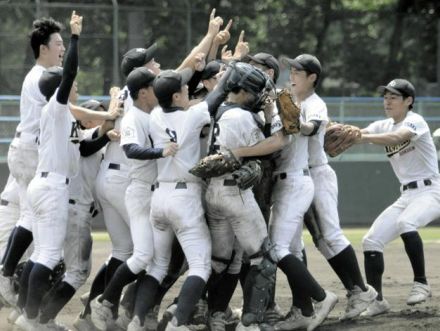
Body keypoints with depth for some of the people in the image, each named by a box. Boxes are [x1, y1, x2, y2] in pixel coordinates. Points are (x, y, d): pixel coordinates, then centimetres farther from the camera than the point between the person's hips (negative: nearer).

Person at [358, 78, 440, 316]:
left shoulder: (416, 121, -12)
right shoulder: (383, 126, 9)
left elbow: (396, 138, -33)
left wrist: (360, 137, -44)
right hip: (406, 196, 8)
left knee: (405, 222, -36)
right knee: (371, 240, -3)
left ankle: (420, 283, -27)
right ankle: (377, 301, 4)